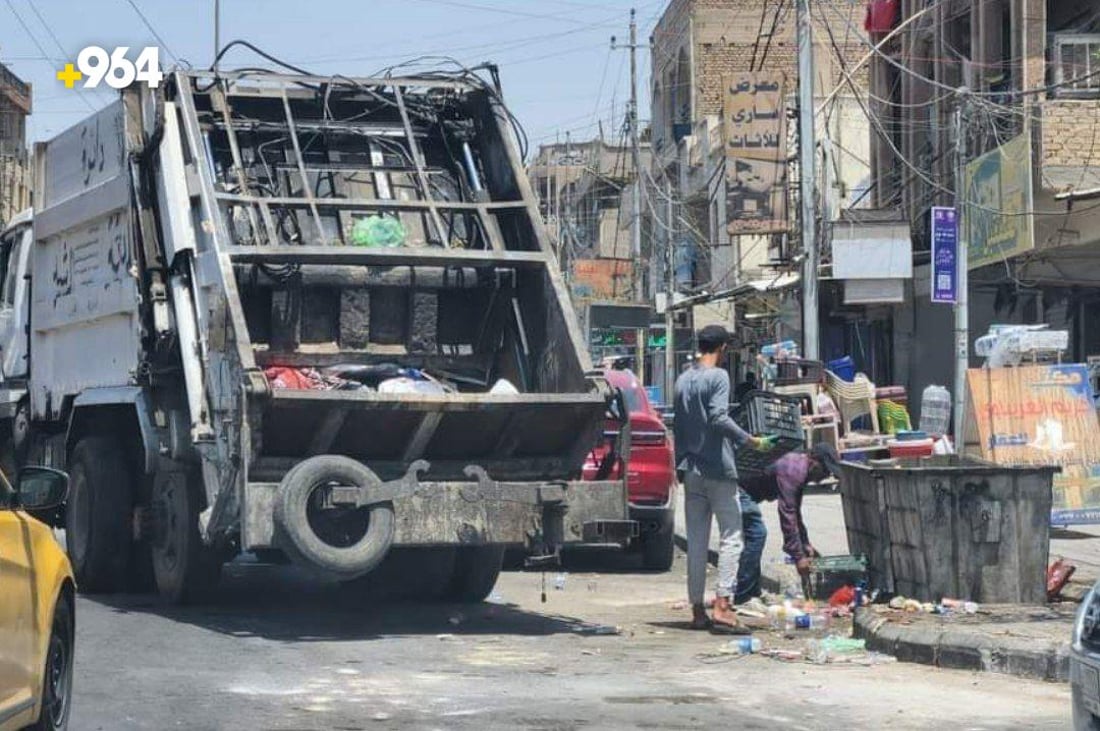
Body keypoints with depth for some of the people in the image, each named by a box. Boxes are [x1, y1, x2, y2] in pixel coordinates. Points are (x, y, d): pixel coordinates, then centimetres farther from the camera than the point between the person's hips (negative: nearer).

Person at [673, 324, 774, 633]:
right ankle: (722, 606, -15)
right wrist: (751, 440, -15)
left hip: (691, 469, 7)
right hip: (717, 468, -7)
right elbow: (719, 418, -20)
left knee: (696, 541, 8)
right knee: (731, 537, -5)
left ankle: (697, 610, 9)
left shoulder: (683, 380, 14)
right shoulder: (718, 376, -8)